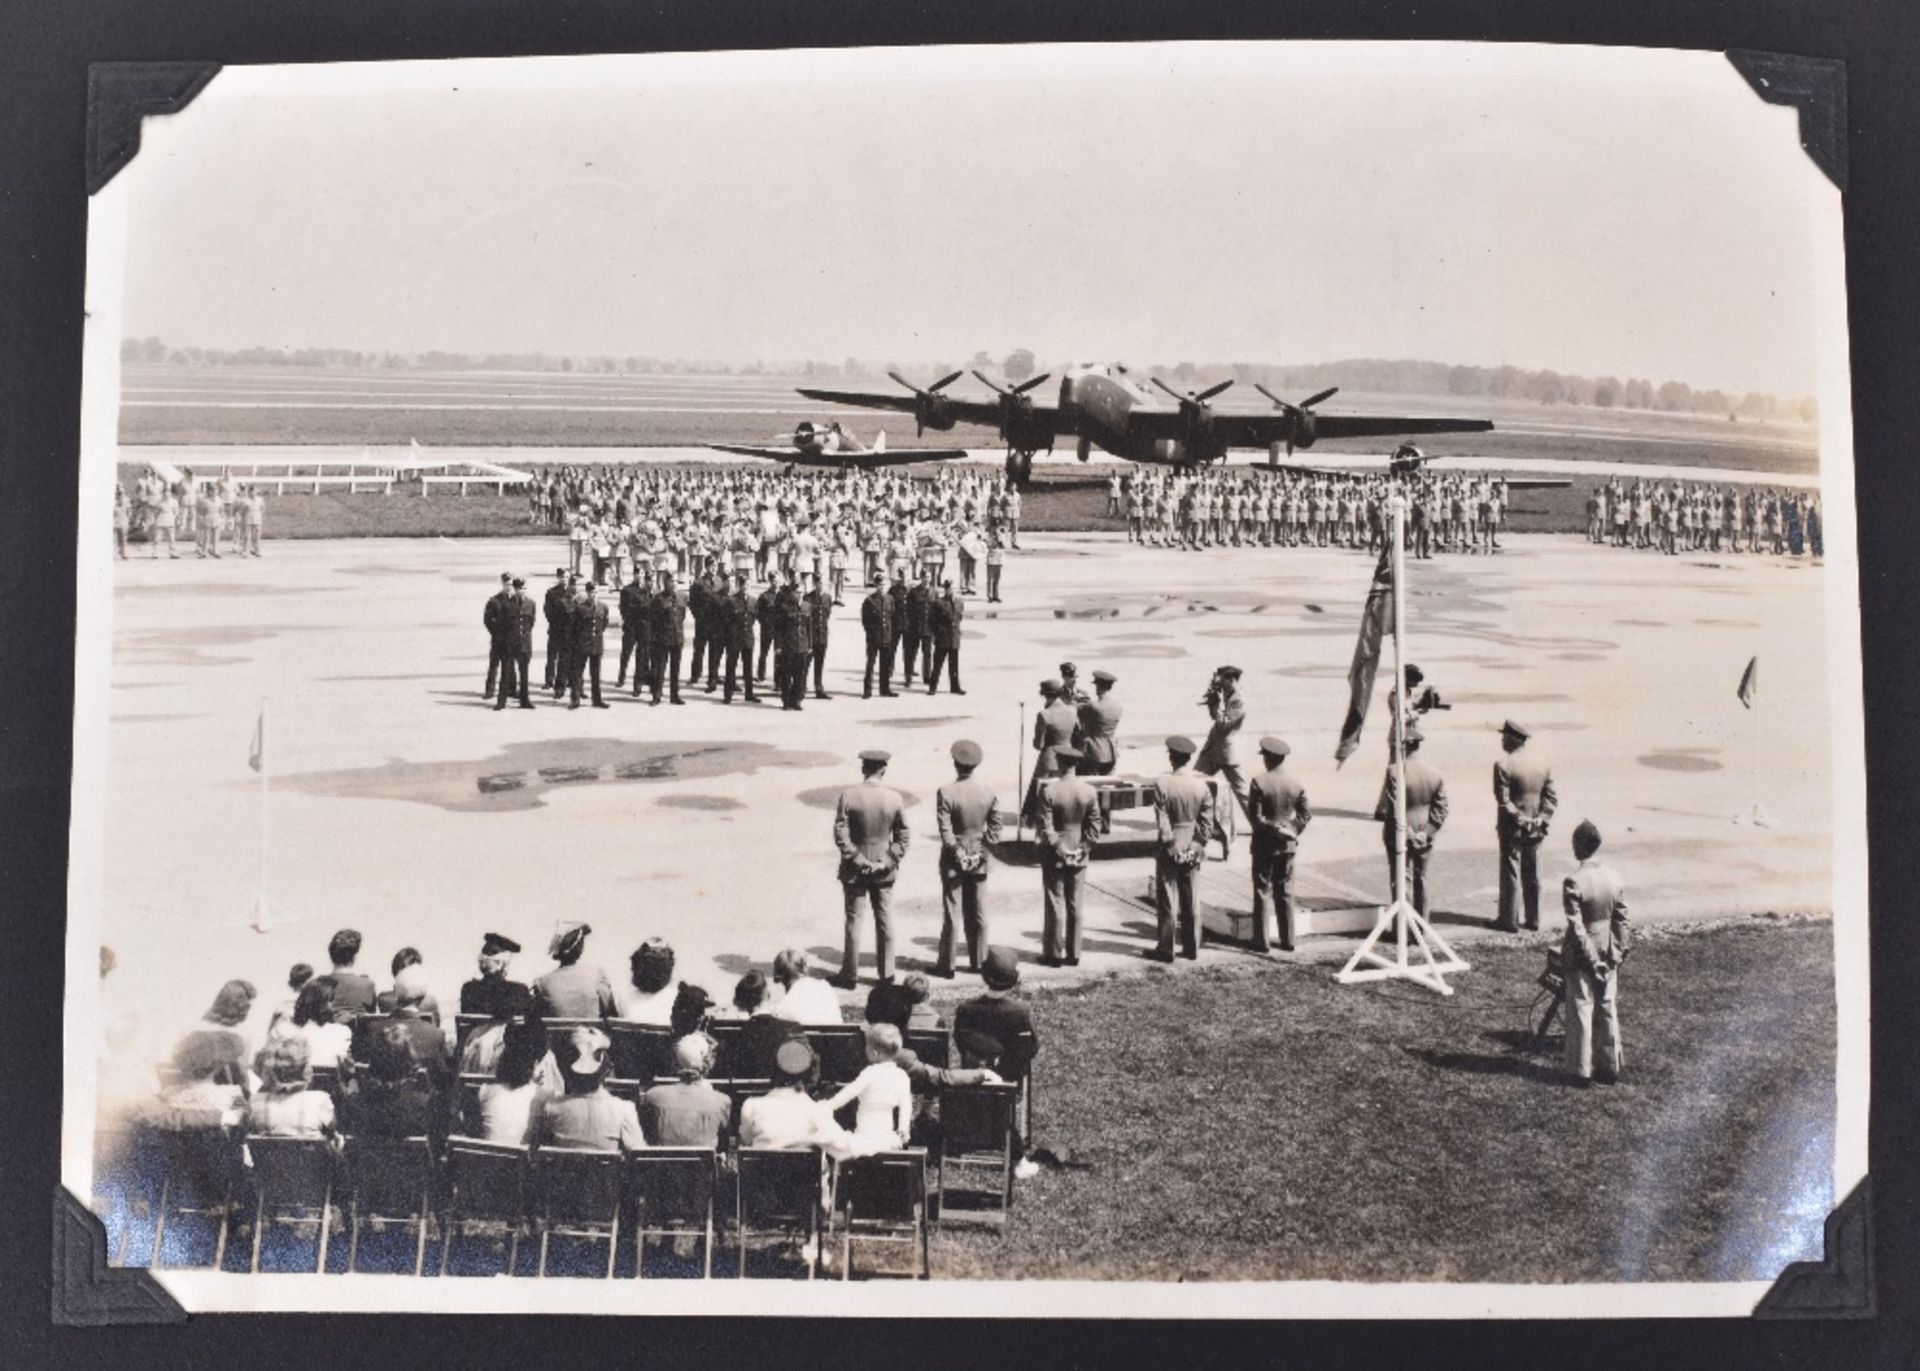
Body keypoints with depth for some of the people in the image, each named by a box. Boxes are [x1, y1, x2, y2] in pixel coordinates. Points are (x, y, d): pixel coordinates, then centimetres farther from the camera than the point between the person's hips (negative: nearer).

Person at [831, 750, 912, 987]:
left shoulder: (849, 795, -12)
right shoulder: (895, 798, -6)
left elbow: (840, 834, -14)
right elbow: (903, 835, -4)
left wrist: (857, 860, -9)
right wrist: (888, 862, -3)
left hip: (854, 869, -2)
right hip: (884, 870, 2)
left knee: (853, 921, 7)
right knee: (885, 921, 12)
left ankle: (850, 975, 13)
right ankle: (886, 974, 18)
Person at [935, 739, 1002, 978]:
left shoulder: (946, 792, -16)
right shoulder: (987, 791, -3)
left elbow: (945, 831, -18)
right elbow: (995, 826, -1)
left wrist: (958, 854, -12)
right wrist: (981, 852, 0)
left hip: (953, 861, -3)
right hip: (979, 861, 4)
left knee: (951, 913, 4)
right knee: (978, 913, 12)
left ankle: (947, 965, 9)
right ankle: (978, 962, 19)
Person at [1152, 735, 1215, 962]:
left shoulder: (1162, 784, -14)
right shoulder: (1202, 785, -3)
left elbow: (1162, 822, -15)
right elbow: (1207, 823, -1)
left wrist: (1171, 847, -9)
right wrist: (1199, 846, 6)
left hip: (1169, 849, -3)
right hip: (1193, 849, 3)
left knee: (1166, 900, 4)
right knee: (1191, 900, 12)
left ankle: (1166, 949, 8)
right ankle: (1192, 947, 17)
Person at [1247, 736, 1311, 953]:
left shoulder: (1259, 782, -14)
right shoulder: (1296, 783, -1)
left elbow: (1254, 817, -16)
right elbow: (1306, 814, 1)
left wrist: (1273, 828, -4)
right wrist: (1292, 831, 5)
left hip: (1265, 844, -4)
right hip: (1288, 844, 4)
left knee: (1263, 892, 3)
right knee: (1285, 892, 12)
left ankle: (1262, 941, 3)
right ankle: (1288, 940, 14)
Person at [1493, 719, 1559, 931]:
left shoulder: (1503, 765, -15)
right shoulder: (1543, 765, 4)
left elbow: (1503, 800, -18)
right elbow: (1551, 798, 2)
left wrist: (1519, 818, -12)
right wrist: (1541, 819, -2)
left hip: (1512, 828, -5)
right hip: (1535, 830, 5)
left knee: (1510, 873, 2)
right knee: (1532, 874, 13)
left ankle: (1509, 920, 7)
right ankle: (1533, 919, 19)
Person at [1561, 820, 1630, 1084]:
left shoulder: (1573, 882, -19)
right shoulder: (1615, 877, -3)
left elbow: (1577, 926, -19)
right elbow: (1621, 920, 1)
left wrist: (1591, 958, -13)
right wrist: (1620, 951, 10)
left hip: (1581, 955, -5)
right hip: (1608, 953, 5)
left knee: (1581, 1010, 5)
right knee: (1608, 1009, 13)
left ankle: (1582, 1070, 11)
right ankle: (1610, 1066, 21)